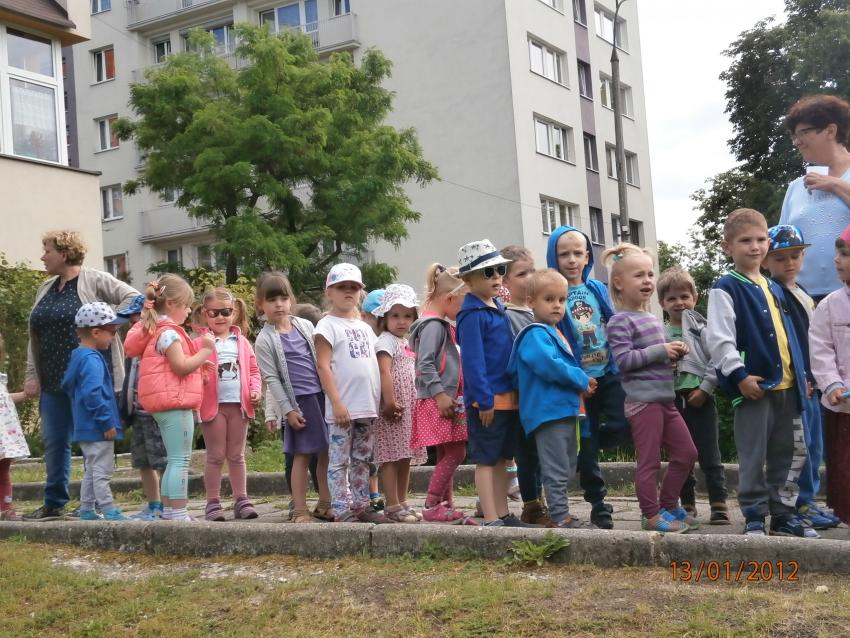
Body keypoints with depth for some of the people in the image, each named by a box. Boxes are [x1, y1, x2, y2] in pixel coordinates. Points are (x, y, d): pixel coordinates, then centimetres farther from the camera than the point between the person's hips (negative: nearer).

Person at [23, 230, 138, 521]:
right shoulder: (45, 289, 15)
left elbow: (133, 297, -10)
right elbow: (34, 336, 16)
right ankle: (54, 504, 20)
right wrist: (31, 375, 10)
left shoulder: (95, 280, -5)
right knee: (54, 441, 9)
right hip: (53, 382, 7)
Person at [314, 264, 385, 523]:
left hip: (368, 407, 7)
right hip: (343, 408, -7)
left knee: (362, 460, 13)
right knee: (339, 461, -1)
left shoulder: (364, 327, 17)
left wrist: (381, 400, 13)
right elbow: (323, 365, -11)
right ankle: (341, 510, 3)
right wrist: (336, 403, -18)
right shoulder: (328, 325, -4)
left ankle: (361, 505, 20)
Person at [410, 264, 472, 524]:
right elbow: (425, 364, -21)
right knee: (455, 453, -10)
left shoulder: (442, 324, 18)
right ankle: (432, 507, -6)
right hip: (437, 402, -10)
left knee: (447, 455, 12)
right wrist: (440, 394, -23)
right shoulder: (433, 325, -13)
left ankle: (446, 506, 18)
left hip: (446, 400, 10)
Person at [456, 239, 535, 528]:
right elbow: (473, 361, -18)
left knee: (501, 459, 14)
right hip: (487, 400, -8)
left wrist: (514, 393, 14)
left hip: (508, 397, 8)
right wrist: (484, 400, -21)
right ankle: (491, 520, 3)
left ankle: (503, 515, 22)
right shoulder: (472, 314, -14)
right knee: (486, 460, -1)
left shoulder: (498, 308, 13)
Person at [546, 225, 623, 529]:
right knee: (586, 445, 3)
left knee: (622, 427, -13)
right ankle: (598, 504, 16)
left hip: (609, 374, 4)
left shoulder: (599, 289, 8)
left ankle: (590, 441, 19)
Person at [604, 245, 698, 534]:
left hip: (665, 397, 9)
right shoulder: (620, 321, -10)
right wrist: (661, 350, -18)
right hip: (642, 399, -9)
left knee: (686, 453, 13)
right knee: (649, 460, -2)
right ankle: (651, 514, 9)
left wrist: (674, 353, 6)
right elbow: (624, 359, -19)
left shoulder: (651, 318, 16)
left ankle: (668, 505, 26)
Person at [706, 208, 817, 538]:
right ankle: (754, 517, 8)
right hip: (752, 385, -7)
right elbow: (718, 338, -15)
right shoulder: (726, 288, -6)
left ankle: (784, 513, 21)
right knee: (753, 456, -1)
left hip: (786, 385, 7)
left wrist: (802, 374, 18)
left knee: (790, 453, 11)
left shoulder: (774, 288, 17)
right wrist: (739, 375, -21)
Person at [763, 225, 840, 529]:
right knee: (799, 447, -6)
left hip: (809, 383, 9)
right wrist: (799, 379, -17)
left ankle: (807, 501, 19)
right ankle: (799, 505, 2)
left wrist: (814, 378, 15)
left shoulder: (805, 296, 19)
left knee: (815, 447, 11)